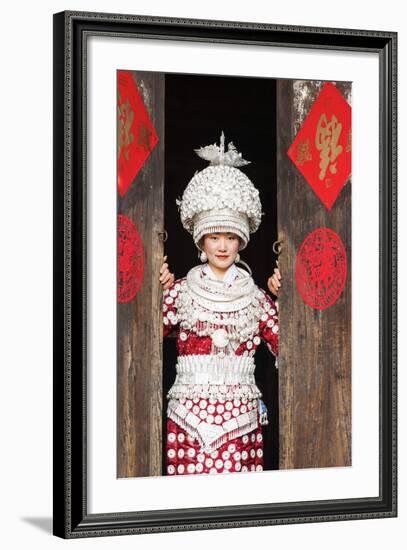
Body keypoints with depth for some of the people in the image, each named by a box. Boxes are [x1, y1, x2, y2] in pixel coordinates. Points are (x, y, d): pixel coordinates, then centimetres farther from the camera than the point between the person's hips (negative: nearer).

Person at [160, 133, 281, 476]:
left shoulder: (255, 296, 10)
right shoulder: (181, 290, 7)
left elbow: (285, 347, 6)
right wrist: (158, 293, -9)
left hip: (240, 414, 1)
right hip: (190, 414, -1)